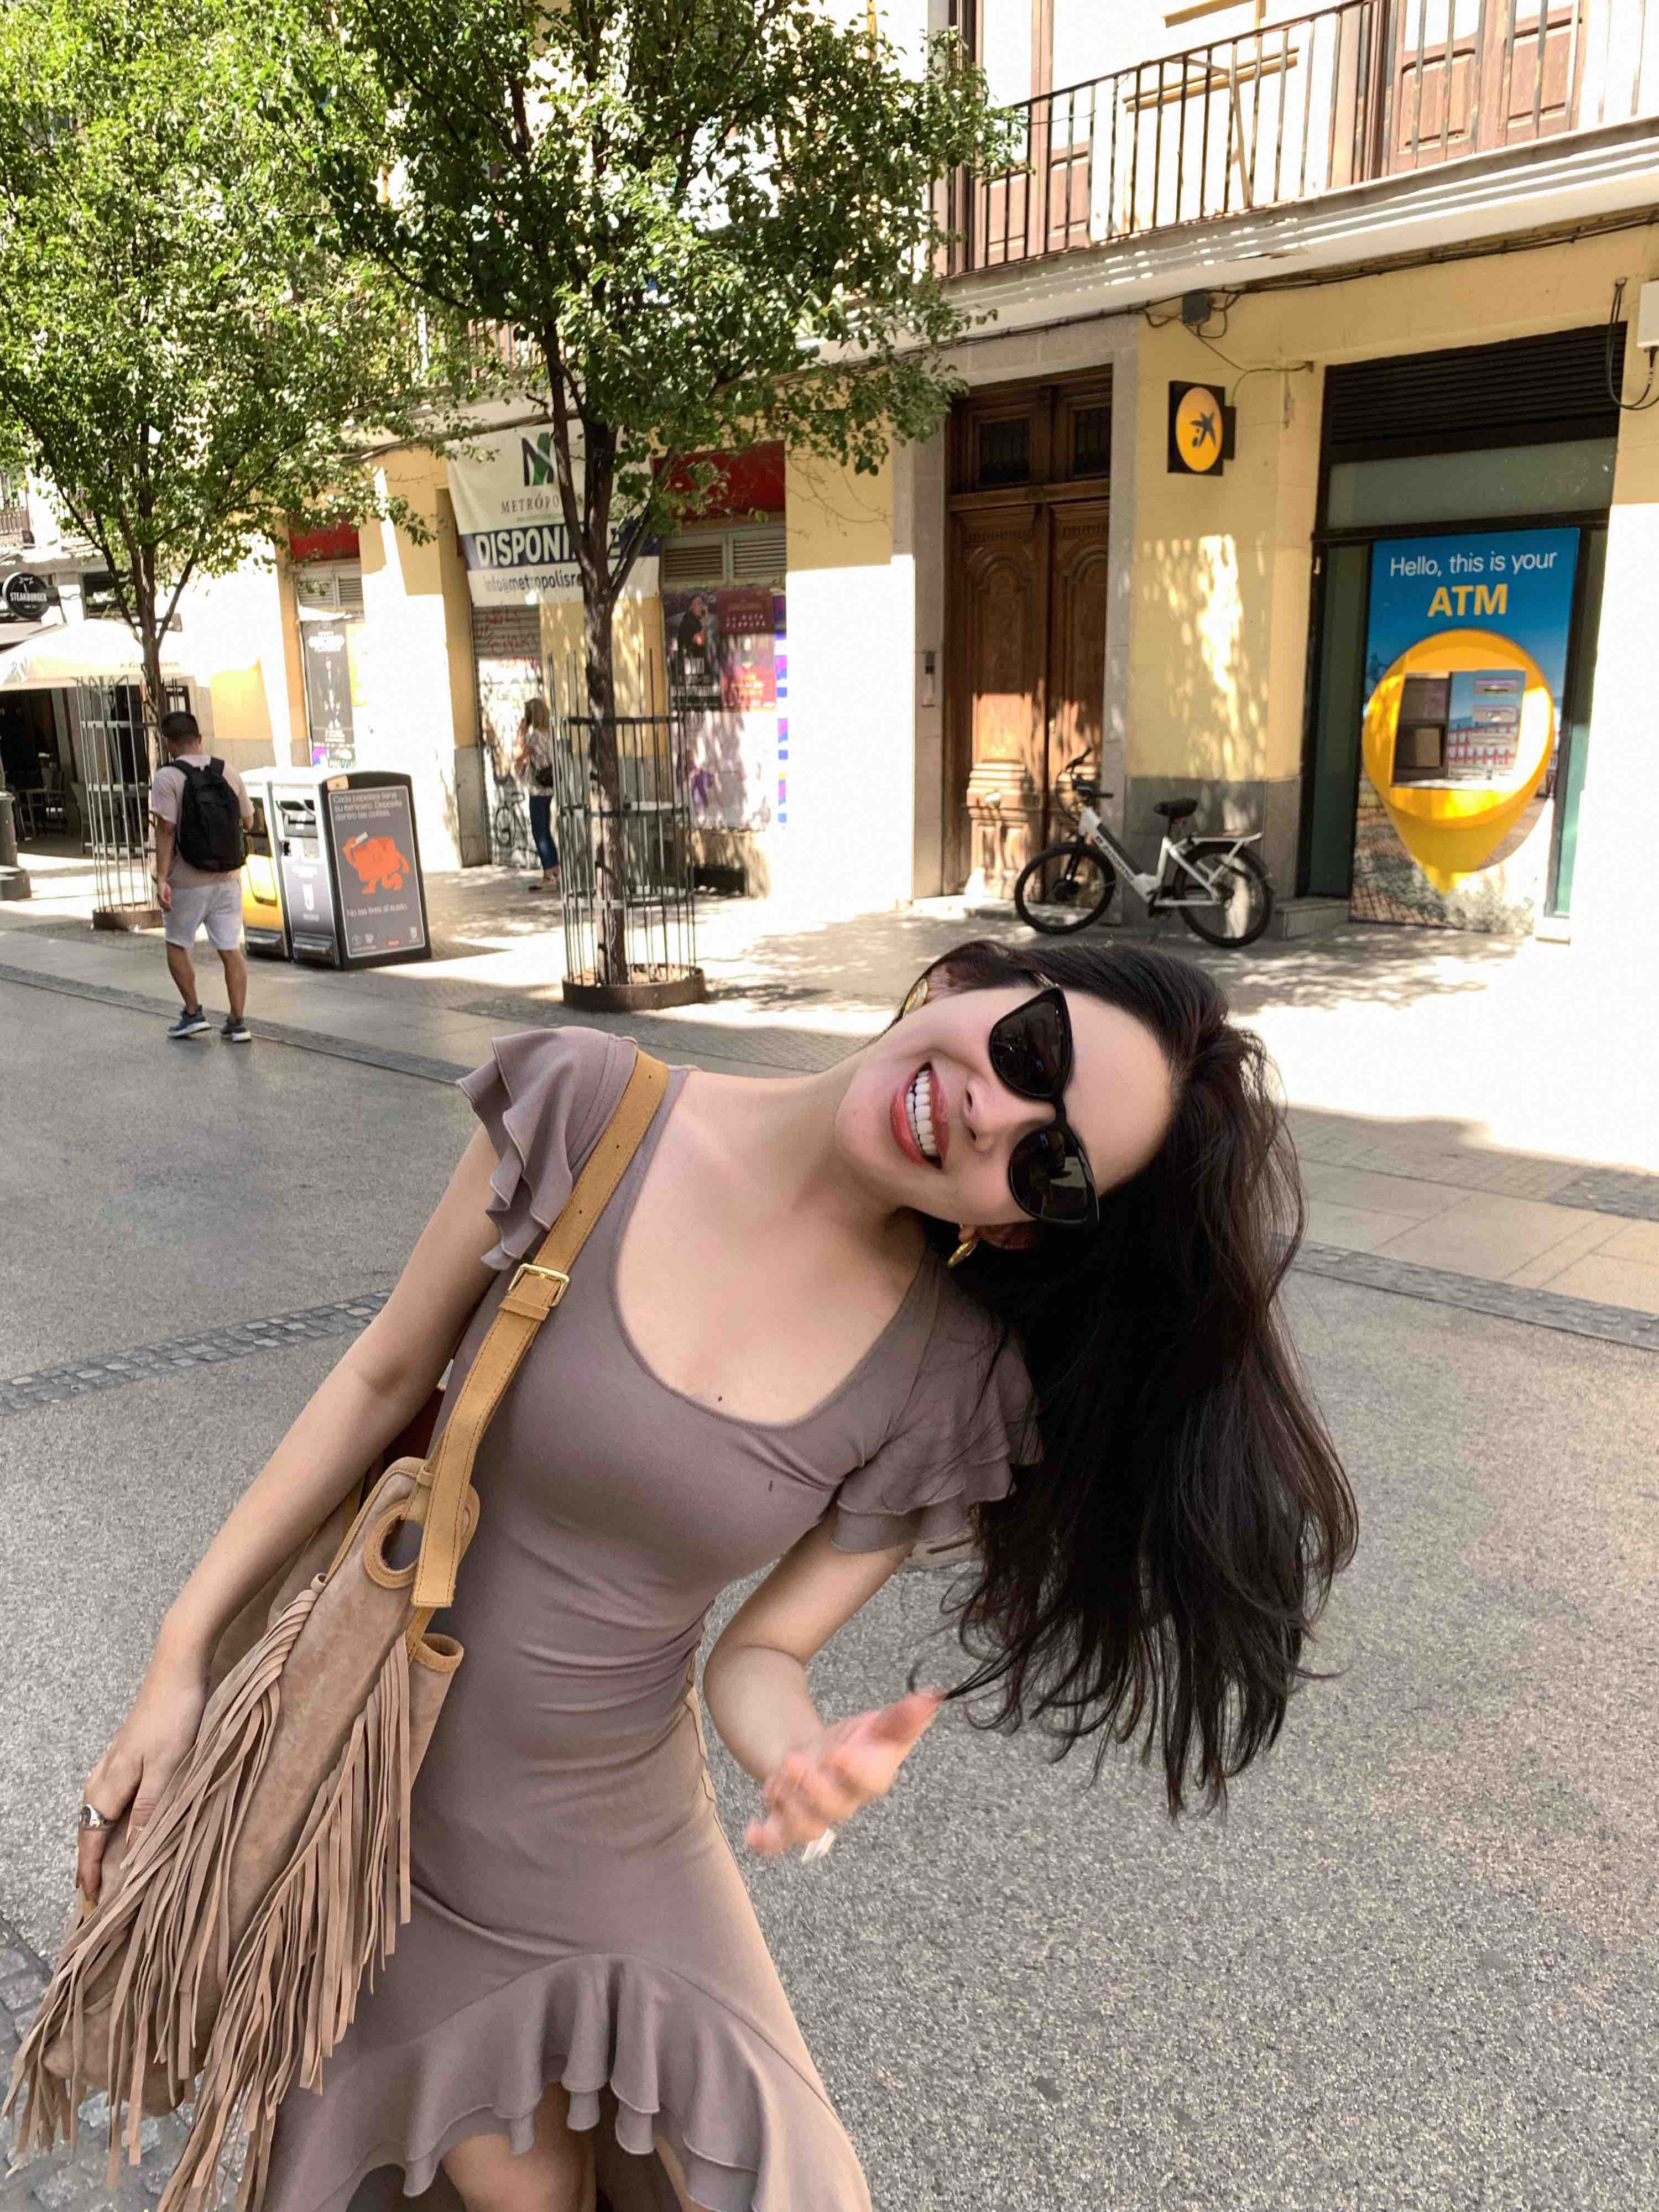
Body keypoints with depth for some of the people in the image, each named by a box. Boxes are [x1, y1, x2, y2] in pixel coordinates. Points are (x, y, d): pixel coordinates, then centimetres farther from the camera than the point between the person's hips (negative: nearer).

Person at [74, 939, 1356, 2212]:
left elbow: (759, 1653, -7)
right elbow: (386, 1379, -8)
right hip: (384, 1787, 0)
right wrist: (183, 1653, -3)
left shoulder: (949, 1383, -15)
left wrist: (804, 1758, -29)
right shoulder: (588, 1105, -19)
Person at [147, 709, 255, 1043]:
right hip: (227, 878, 4)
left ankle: (193, 1013, 14)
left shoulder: (167, 778, -11)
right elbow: (248, 822, 10)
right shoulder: (229, 773, 2)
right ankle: (237, 1022, 3)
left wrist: (161, 879, -18)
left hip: (187, 881, -3)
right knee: (230, 949, 5)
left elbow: (166, 830, -17)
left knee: (177, 945, 16)